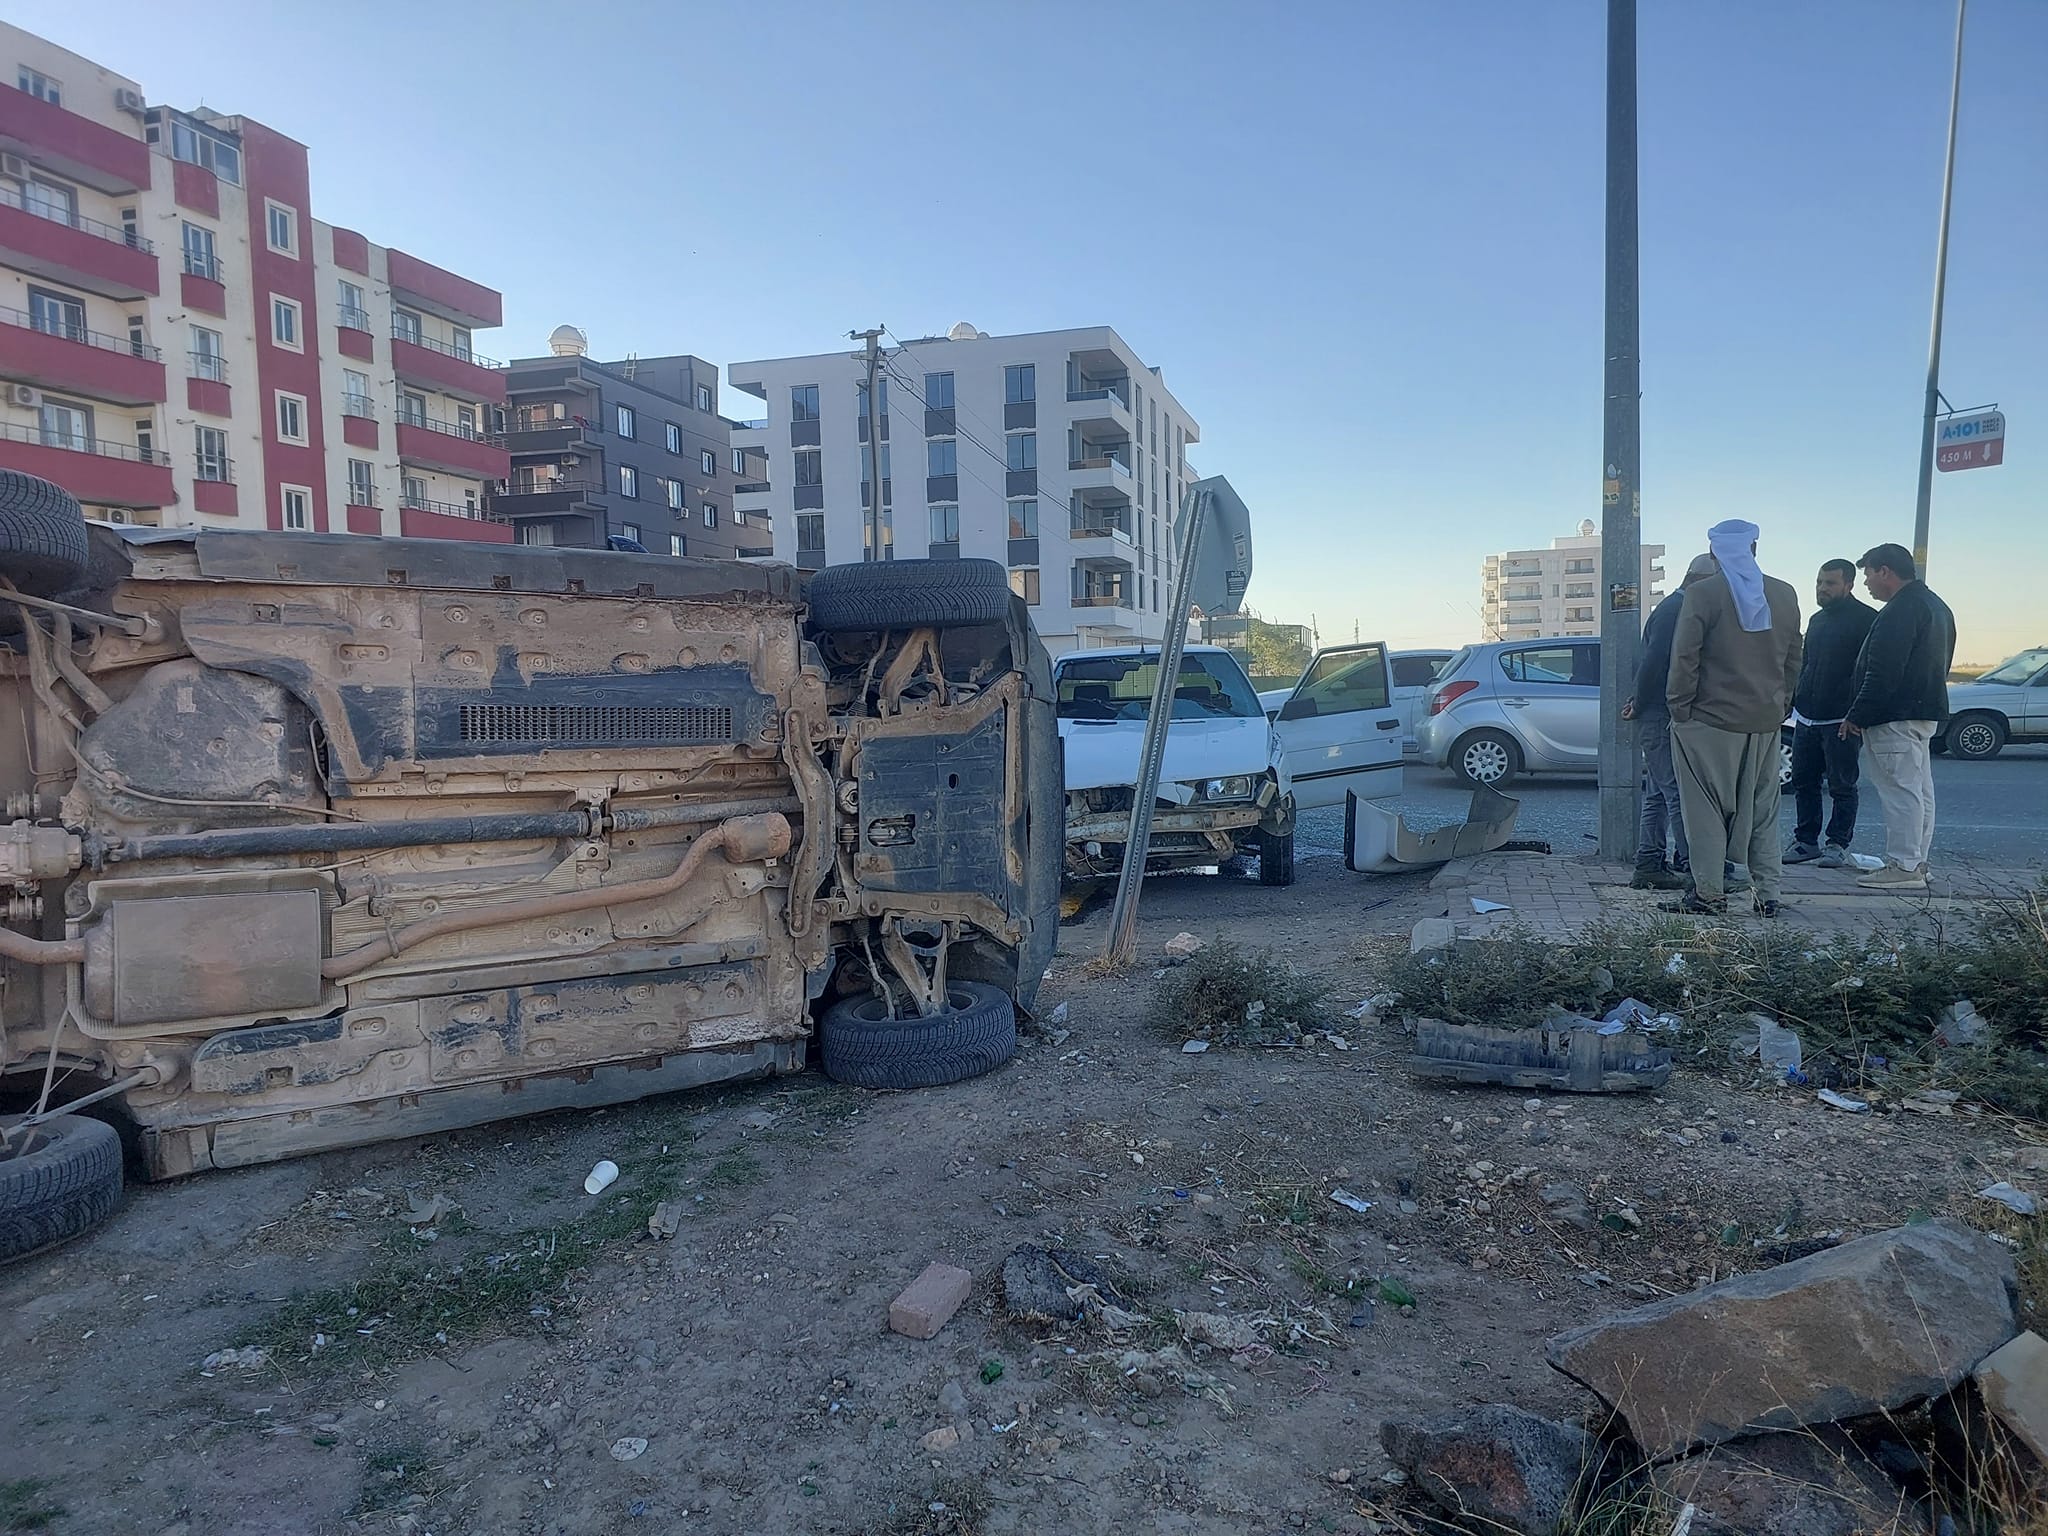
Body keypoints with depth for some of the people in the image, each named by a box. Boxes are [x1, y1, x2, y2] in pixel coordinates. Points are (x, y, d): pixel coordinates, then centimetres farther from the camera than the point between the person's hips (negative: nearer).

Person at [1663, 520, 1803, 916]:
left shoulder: (1702, 594, -9)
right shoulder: (1785, 595, 8)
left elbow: (1684, 658, -12)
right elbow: (1793, 660, 12)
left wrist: (1679, 707, -4)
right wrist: (1780, 706, 19)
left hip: (1710, 720, -5)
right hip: (1766, 721, 5)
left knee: (1706, 809, 1)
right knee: (1762, 809, 12)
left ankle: (1709, 893, 2)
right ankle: (1767, 894, 14)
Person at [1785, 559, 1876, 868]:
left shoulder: (1866, 619, -7)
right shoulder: (1817, 619, 18)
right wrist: (1791, 702, 17)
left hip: (1840, 722, -7)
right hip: (1806, 719, 8)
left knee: (1842, 786, 2)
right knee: (1803, 782, 9)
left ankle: (1838, 845, 9)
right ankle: (1805, 841, 17)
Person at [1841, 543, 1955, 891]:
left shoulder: (1901, 610, -16)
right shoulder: (1934, 605, 18)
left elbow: (1883, 672, -22)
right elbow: (1940, 664, 23)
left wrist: (1857, 716, -17)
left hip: (1895, 716, -11)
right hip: (1925, 712, 11)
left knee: (1900, 790, -9)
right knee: (1919, 790, 13)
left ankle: (1904, 866, -8)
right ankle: (1916, 863, 19)